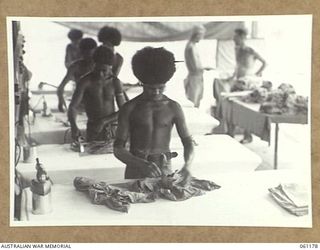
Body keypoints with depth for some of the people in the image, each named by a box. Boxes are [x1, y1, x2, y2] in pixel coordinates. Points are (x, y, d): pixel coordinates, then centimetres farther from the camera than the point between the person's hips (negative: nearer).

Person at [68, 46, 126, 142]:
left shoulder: (115, 82, 0)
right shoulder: (86, 81, -8)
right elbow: (73, 107, -15)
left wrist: (104, 121, -18)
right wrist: (73, 126, -34)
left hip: (112, 126, 2)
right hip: (93, 129, -2)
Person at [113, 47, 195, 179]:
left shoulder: (173, 107, 4)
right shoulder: (130, 109, -2)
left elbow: (187, 141, 7)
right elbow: (118, 148, -4)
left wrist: (187, 166, -12)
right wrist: (141, 164, -21)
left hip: (164, 169, 1)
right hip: (136, 171, -1)